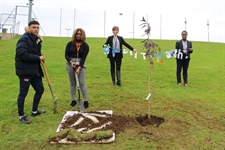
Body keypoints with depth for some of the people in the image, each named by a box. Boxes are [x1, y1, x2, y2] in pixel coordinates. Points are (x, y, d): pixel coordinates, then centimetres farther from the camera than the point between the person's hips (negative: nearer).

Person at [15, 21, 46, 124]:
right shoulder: (24, 39, -13)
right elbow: (23, 55, -24)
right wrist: (38, 58, -19)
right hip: (25, 70, -9)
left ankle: (34, 111, 32)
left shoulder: (36, 39, 13)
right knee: (23, 93, 1)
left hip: (35, 70, 9)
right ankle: (21, 115, 16)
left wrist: (41, 57, -3)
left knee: (40, 89, 15)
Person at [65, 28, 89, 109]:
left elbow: (83, 58, -9)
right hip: (70, 64, 2)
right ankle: (73, 100, 17)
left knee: (82, 83, -5)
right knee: (72, 83, 7)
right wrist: (71, 62, -18)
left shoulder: (85, 46, -3)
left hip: (80, 64, -2)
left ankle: (86, 101, 2)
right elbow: (66, 55, 1)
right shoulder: (70, 44, 0)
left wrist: (79, 68, -19)